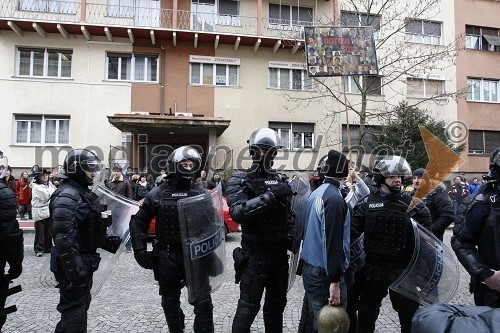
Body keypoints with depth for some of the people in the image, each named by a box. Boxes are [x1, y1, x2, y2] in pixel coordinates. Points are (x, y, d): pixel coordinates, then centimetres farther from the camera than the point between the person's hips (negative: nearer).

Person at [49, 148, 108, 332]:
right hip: (75, 265, -10)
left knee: (82, 305, 24)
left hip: (84, 262, 10)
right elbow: (62, 236, -28)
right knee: (74, 313, 0)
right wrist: (73, 268, -27)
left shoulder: (82, 192, 12)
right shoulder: (67, 195, -21)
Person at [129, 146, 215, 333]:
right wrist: (140, 251, -2)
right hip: (167, 258, 1)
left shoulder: (201, 194, 0)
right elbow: (138, 222, 5)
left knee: (204, 304, -1)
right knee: (170, 304, 16)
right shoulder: (157, 194, 0)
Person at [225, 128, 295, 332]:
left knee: (277, 304, 19)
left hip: (280, 254, 5)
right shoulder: (239, 181, -8)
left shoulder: (281, 180, 8)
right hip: (254, 256, -5)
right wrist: (270, 196, -28)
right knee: (248, 307, 2)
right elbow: (238, 212, -26)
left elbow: (289, 214, 14)